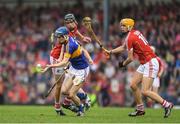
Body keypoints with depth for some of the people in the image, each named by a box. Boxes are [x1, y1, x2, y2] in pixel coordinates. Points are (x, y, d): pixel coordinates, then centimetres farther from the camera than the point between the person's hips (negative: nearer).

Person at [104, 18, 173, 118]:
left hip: (150, 63, -10)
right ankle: (140, 109, 19)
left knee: (145, 91, -15)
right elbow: (123, 47, 28)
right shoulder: (135, 33, 12)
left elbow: (130, 58, -12)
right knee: (133, 85, 12)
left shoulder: (130, 38, -15)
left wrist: (123, 64, 7)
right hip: (144, 64, 10)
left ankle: (166, 105, -7)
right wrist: (110, 52, 23)